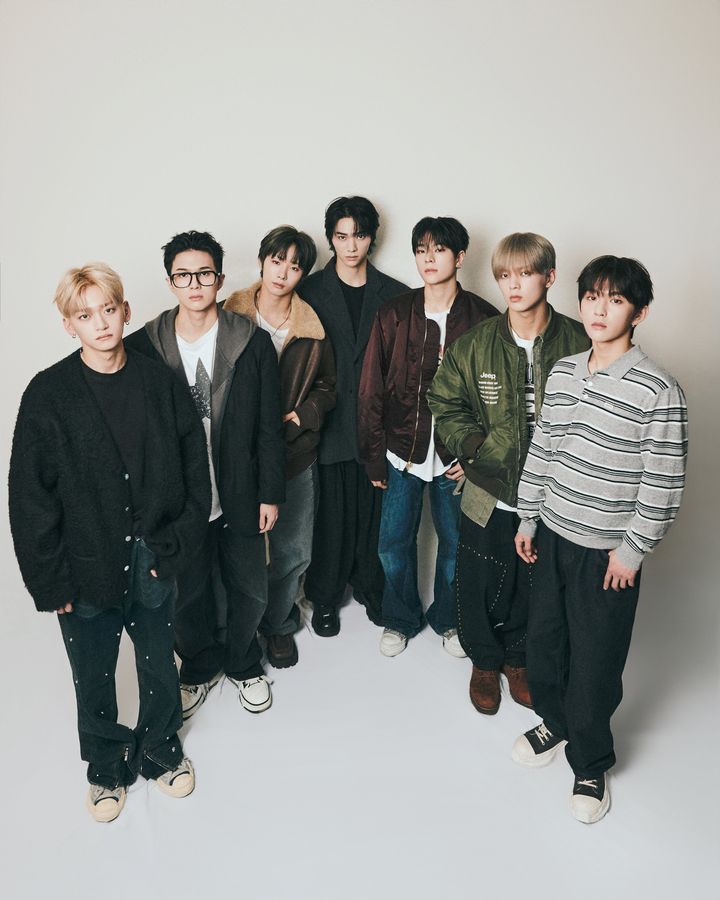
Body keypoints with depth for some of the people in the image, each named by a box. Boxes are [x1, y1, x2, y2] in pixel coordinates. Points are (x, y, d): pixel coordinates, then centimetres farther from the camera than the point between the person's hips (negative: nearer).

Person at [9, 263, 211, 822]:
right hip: (87, 571, -1)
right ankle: (108, 766, 46)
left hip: (153, 565, 2)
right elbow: (30, 498, -8)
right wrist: (50, 582, -8)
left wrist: (176, 545, -5)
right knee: (94, 681, 18)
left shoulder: (159, 383, -5)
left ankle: (161, 750, 47)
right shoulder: (48, 395, -11)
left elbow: (195, 467, 0)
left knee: (160, 670, 19)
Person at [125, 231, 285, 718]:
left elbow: (270, 427, -4)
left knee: (250, 590, 14)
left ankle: (243, 664, 43)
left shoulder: (254, 343, -7)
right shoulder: (143, 347, -6)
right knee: (190, 594, 17)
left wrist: (270, 494, -3)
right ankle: (201, 668, 44)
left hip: (240, 496, 0)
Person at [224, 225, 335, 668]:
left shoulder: (312, 326, 2)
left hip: (296, 453, 2)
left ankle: (279, 624, 36)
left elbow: (327, 386, 10)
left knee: (291, 550, 11)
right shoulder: (231, 316, -4)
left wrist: (301, 416, -7)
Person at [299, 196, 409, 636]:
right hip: (329, 423, -1)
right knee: (331, 513, 6)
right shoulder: (311, 292, 2)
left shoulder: (394, 294, 5)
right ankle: (325, 597, 25)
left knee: (373, 510, 11)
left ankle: (371, 587, 32)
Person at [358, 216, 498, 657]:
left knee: (455, 544, 13)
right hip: (402, 453, 1)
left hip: (455, 456, -1)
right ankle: (401, 619, 35)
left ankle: (448, 619, 38)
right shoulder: (394, 314, -3)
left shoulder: (483, 318, -5)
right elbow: (372, 389, -1)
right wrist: (374, 456, -2)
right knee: (394, 545, 10)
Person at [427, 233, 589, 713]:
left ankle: (518, 659, 45)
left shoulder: (578, 343, -10)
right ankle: (485, 661, 41)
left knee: (536, 587, 19)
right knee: (482, 587, 13)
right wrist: (476, 448, -9)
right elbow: (446, 405, 3)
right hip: (490, 494, 0)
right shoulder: (474, 344, -6)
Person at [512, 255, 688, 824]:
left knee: (593, 664, 8)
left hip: (607, 552, -5)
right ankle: (556, 723, 46)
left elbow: (664, 486, -13)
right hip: (552, 535, 5)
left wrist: (632, 550, -11)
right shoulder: (563, 373, 2)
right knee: (543, 640, 19)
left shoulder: (659, 392, -16)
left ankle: (591, 764, 32)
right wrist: (527, 519, 11)